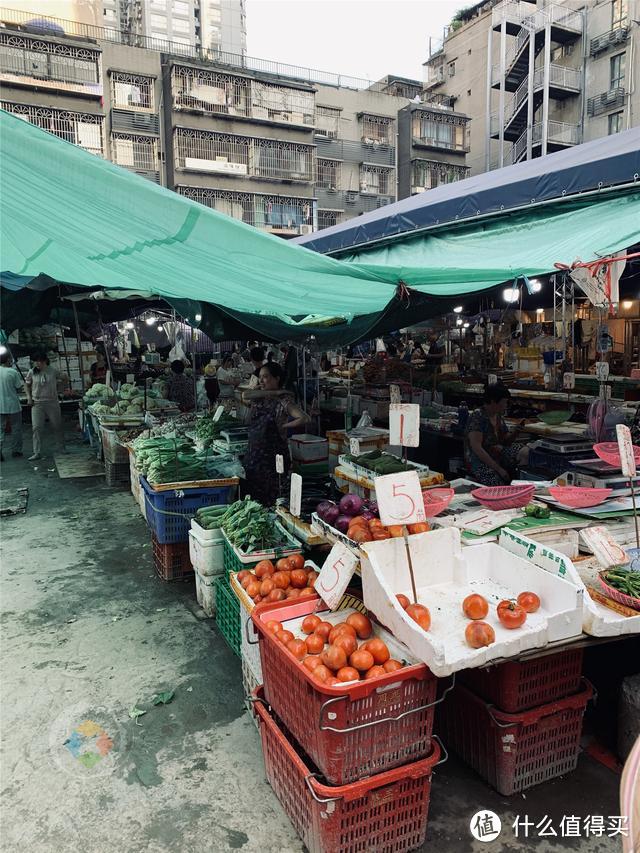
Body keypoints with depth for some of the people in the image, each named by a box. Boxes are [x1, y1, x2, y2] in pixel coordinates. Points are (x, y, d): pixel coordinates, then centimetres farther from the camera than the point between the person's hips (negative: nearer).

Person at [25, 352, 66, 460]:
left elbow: (59, 382, 12)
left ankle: (61, 447, 25)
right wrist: (29, 397, 0)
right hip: (37, 403, 0)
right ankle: (37, 453, 1)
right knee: (37, 428, -3)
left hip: (52, 402, 0)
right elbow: (27, 385, 11)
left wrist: (55, 392, 5)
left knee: (57, 426, 9)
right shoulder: (32, 372, -2)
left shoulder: (53, 371, -4)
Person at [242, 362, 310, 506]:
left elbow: (304, 419, -22)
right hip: (254, 454, 6)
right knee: (252, 497, 11)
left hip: (273, 456, -6)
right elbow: (245, 396, -13)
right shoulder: (258, 398, 9)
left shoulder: (283, 401, -10)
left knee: (271, 501, 0)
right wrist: (272, 392, -12)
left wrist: (283, 426, -13)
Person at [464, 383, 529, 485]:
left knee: (526, 452, -11)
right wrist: (498, 469, -24)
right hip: (479, 461, -8)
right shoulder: (477, 417, -17)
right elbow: (476, 448, -23)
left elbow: (505, 441, 14)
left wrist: (514, 433, -8)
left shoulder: (499, 416, 8)